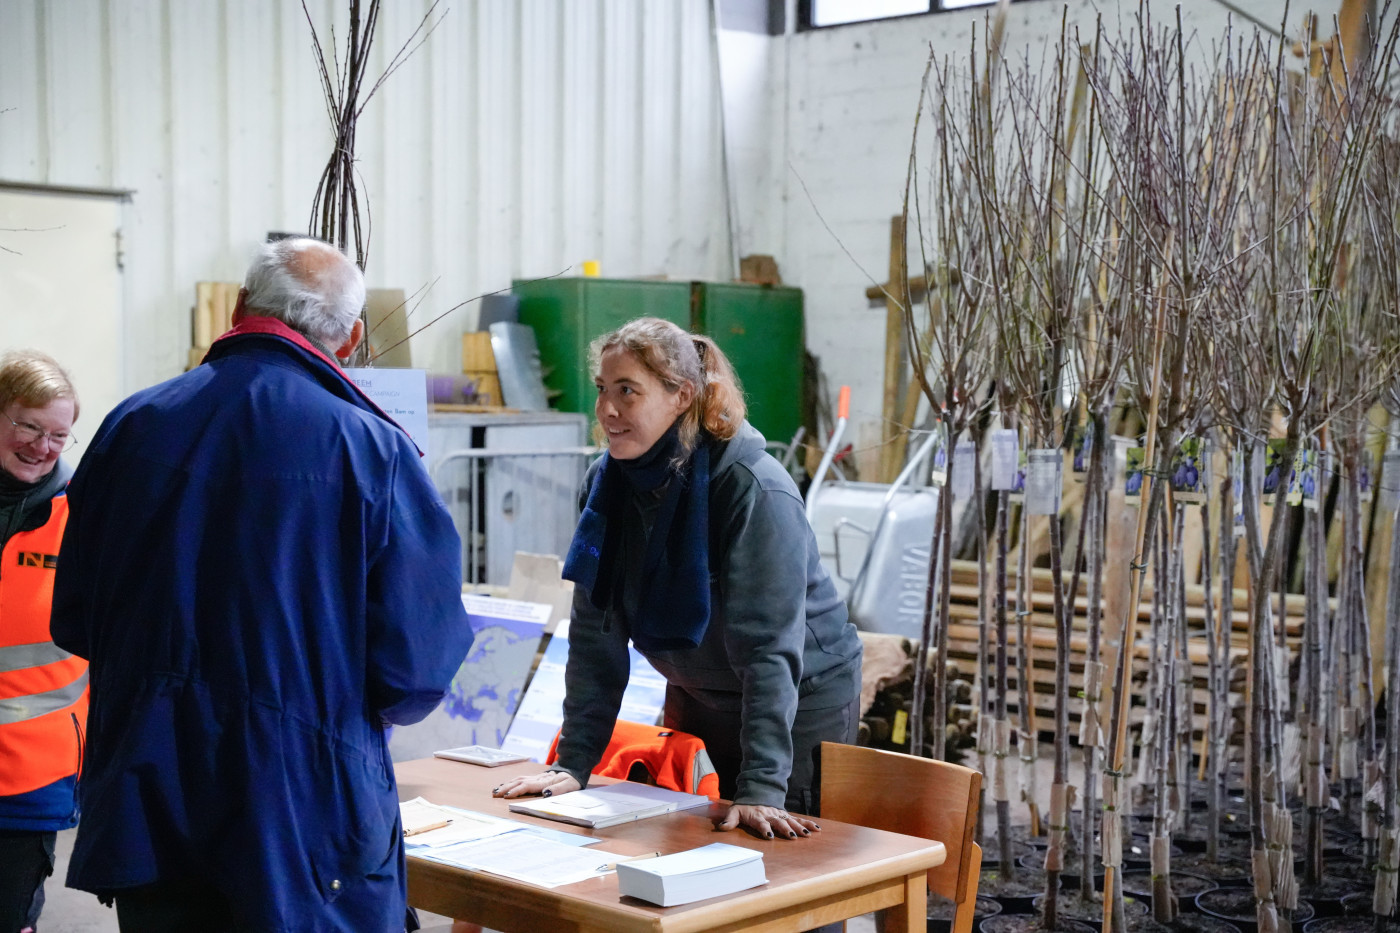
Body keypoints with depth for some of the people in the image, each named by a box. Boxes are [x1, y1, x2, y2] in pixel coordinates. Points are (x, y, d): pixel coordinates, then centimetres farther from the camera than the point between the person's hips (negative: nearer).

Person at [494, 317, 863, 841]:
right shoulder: (608, 481, -7)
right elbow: (596, 636, -5)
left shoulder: (756, 491, -26)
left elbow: (770, 648, -29)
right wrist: (573, 763, -11)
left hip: (800, 707, -5)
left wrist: (761, 788, -34)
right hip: (697, 700, 6)